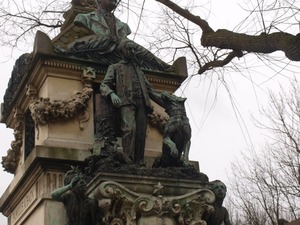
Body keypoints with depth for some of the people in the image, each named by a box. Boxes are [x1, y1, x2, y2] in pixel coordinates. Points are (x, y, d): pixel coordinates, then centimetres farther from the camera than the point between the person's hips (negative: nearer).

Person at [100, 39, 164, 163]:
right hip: (126, 102, -5)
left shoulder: (139, 70, 35)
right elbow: (104, 85, 8)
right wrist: (112, 94, -17)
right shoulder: (115, 67, 22)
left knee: (141, 134, -11)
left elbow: (150, 90, 32)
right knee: (130, 129, -28)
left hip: (142, 104, 5)